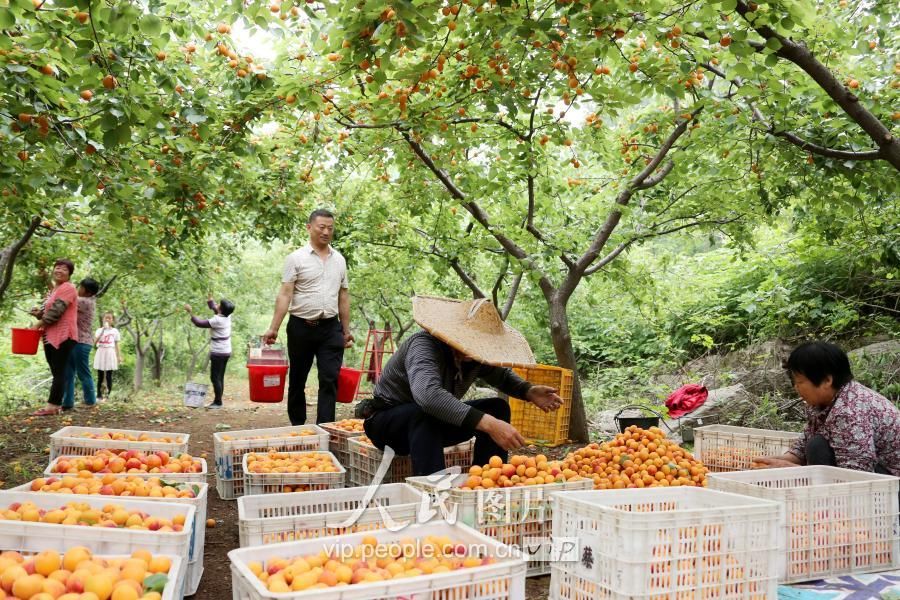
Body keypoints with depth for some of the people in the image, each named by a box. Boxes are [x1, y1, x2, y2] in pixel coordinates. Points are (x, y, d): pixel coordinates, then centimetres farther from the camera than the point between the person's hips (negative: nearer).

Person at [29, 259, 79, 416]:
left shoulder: (67, 288, -8)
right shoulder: (53, 290, 21)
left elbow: (56, 310, -17)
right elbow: (48, 310, 26)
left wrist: (38, 324, -9)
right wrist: (39, 312, 3)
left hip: (62, 336, -9)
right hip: (50, 336, 9)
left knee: (59, 371, -9)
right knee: (56, 371, 10)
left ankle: (52, 406, -12)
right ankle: (56, 404, 13)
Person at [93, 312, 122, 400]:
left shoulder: (115, 331, 7)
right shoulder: (99, 330, 7)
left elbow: (116, 345, 8)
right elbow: (95, 342, -7)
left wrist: (119, 356, 3)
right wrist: (102, 331, -11)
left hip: (110, 353, -1)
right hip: (101, 353, 1)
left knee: (109, 376, -5)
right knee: (100, 376, 2)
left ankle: (108, 395, -3)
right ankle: (99, 395, 4)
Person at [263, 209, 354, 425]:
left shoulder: (339, 260, 11)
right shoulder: (296, 258, -2)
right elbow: (285, 294, -7)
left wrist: (346, 330, 13)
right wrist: (274, 328, -14)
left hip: (331, 328, 2)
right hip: (301, 327, -2)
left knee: (330, 379, -6)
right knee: (297, 380, 9)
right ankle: (297, 427, 23)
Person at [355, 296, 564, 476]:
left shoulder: (476, 353, -11)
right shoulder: (424, 344, -33)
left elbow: (503, 376, 10)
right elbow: (428, 393, -53)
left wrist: (530, 392, -13)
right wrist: (487, 423, -59)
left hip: (436, 421, 7)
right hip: (386, 421, -7)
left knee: (498, 407, -6)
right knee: (424, 412, -38)